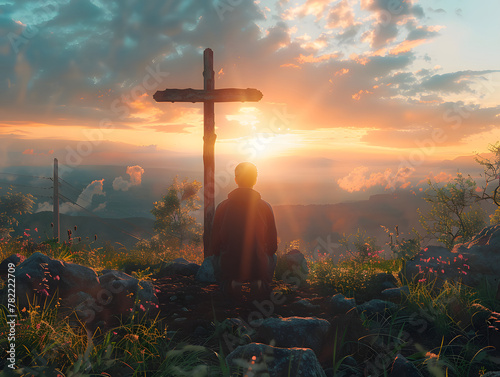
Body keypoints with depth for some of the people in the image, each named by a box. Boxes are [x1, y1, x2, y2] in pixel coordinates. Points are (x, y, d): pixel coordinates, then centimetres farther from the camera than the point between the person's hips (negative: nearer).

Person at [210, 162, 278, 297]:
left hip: (229, 267, 0)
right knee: (272, 257, 33)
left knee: (216, 258, 34)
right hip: (259, 268, 0)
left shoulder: (223, 206, -5)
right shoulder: (265, 207, -4)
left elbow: (214, 246, 2)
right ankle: (259, 282, 6)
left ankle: (230, 282, 6)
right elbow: (272, 245, 4)